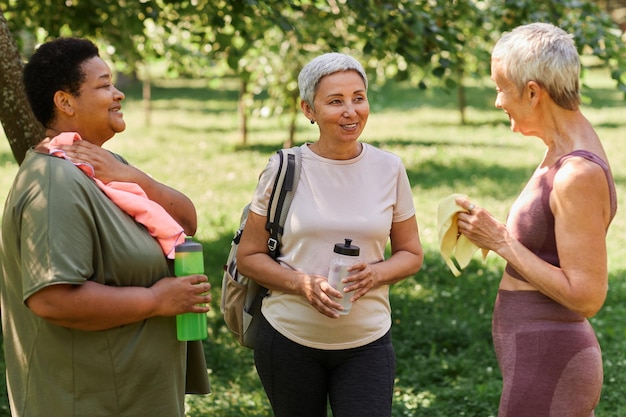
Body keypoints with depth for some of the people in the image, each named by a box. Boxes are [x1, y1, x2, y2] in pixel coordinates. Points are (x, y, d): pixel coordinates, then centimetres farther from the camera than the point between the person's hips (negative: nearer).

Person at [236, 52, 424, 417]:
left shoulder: (389, 169, 1)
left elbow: (411, 254, 8)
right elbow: (249, 256, 0)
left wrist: (375, 274, -13)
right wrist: (301, 283, -18)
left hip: (366, 343, 0)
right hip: (290, 338, 0)